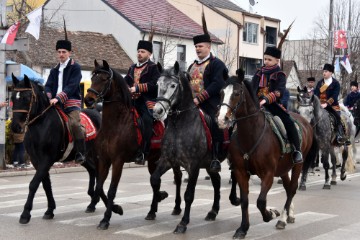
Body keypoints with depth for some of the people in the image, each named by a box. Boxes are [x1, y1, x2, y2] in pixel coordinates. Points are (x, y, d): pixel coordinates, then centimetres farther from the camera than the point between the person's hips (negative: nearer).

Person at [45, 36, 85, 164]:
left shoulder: (75, 67, 1)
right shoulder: (55, 70, 21)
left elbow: (72, 86, -11)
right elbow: (48, 86, 12)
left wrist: (58, 98, -23)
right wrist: (48, 98, -11)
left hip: (71, 101, -6)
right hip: (55, 103, 6)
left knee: (74, 123, -28)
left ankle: (80, 153, -20)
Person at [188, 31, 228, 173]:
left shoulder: (216, 64, -2)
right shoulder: (192, 66, 22)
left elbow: (217, 85, -14)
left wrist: (199, 98, -20)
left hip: (210, 105, -6)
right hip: (192, 104, 7)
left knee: (214, 128, -9)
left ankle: (215, 159, -3)